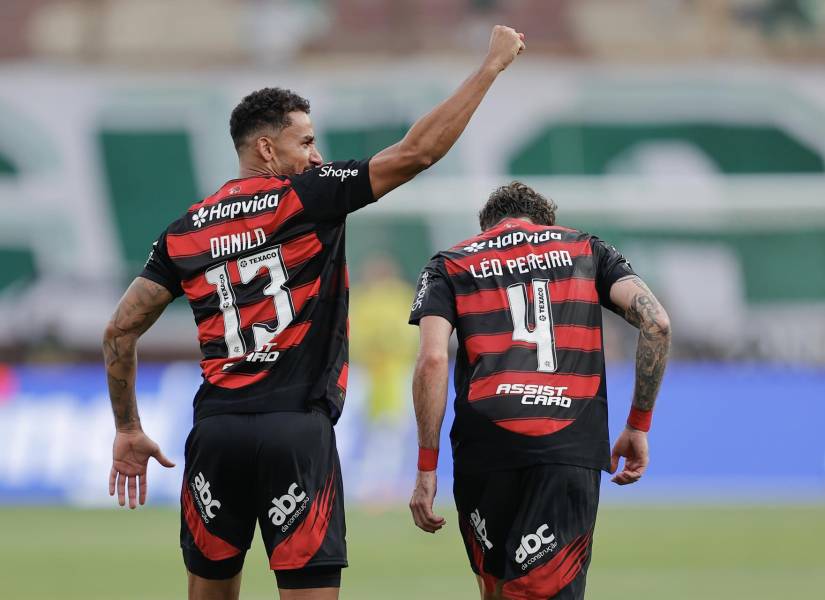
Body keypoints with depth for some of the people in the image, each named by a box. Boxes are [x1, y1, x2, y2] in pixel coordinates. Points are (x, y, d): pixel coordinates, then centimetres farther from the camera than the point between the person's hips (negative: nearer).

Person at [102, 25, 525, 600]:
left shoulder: (186, 231, 12)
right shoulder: (306, 197, -1)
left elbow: (121, 330, 13)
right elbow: (417, 151, -5)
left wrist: (128, 430, 23)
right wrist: (492, 65, 1)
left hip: (216, 432, 4)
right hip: (297, 432, -4)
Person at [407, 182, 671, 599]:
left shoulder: (450, 264, 17)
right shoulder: (586, 249, 21)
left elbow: (432, 360, 1)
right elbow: (655, 321, 5)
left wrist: (426, 468, 2)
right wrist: (638, 426, 12)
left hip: (485, 442, 0)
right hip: (572, 447, 0)